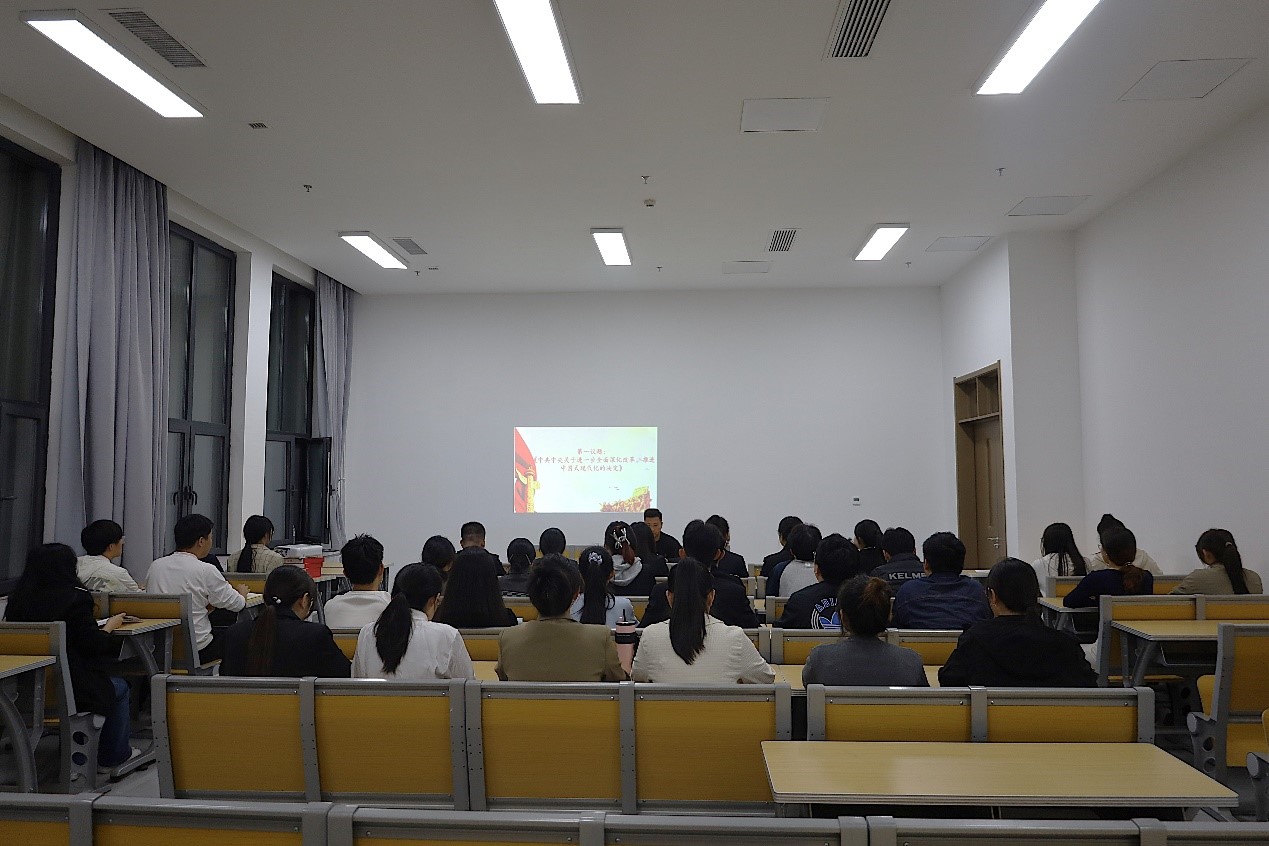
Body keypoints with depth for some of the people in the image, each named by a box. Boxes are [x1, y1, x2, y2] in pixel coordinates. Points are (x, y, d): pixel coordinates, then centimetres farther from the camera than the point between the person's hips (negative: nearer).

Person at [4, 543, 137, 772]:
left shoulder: (19, 598, 1)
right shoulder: (75, 598, -17)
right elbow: (93, 643, -15)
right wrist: (109, 626, 5)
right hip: (69, 688, -7)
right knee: (120, 687, 22)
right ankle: (112, 757, 29)